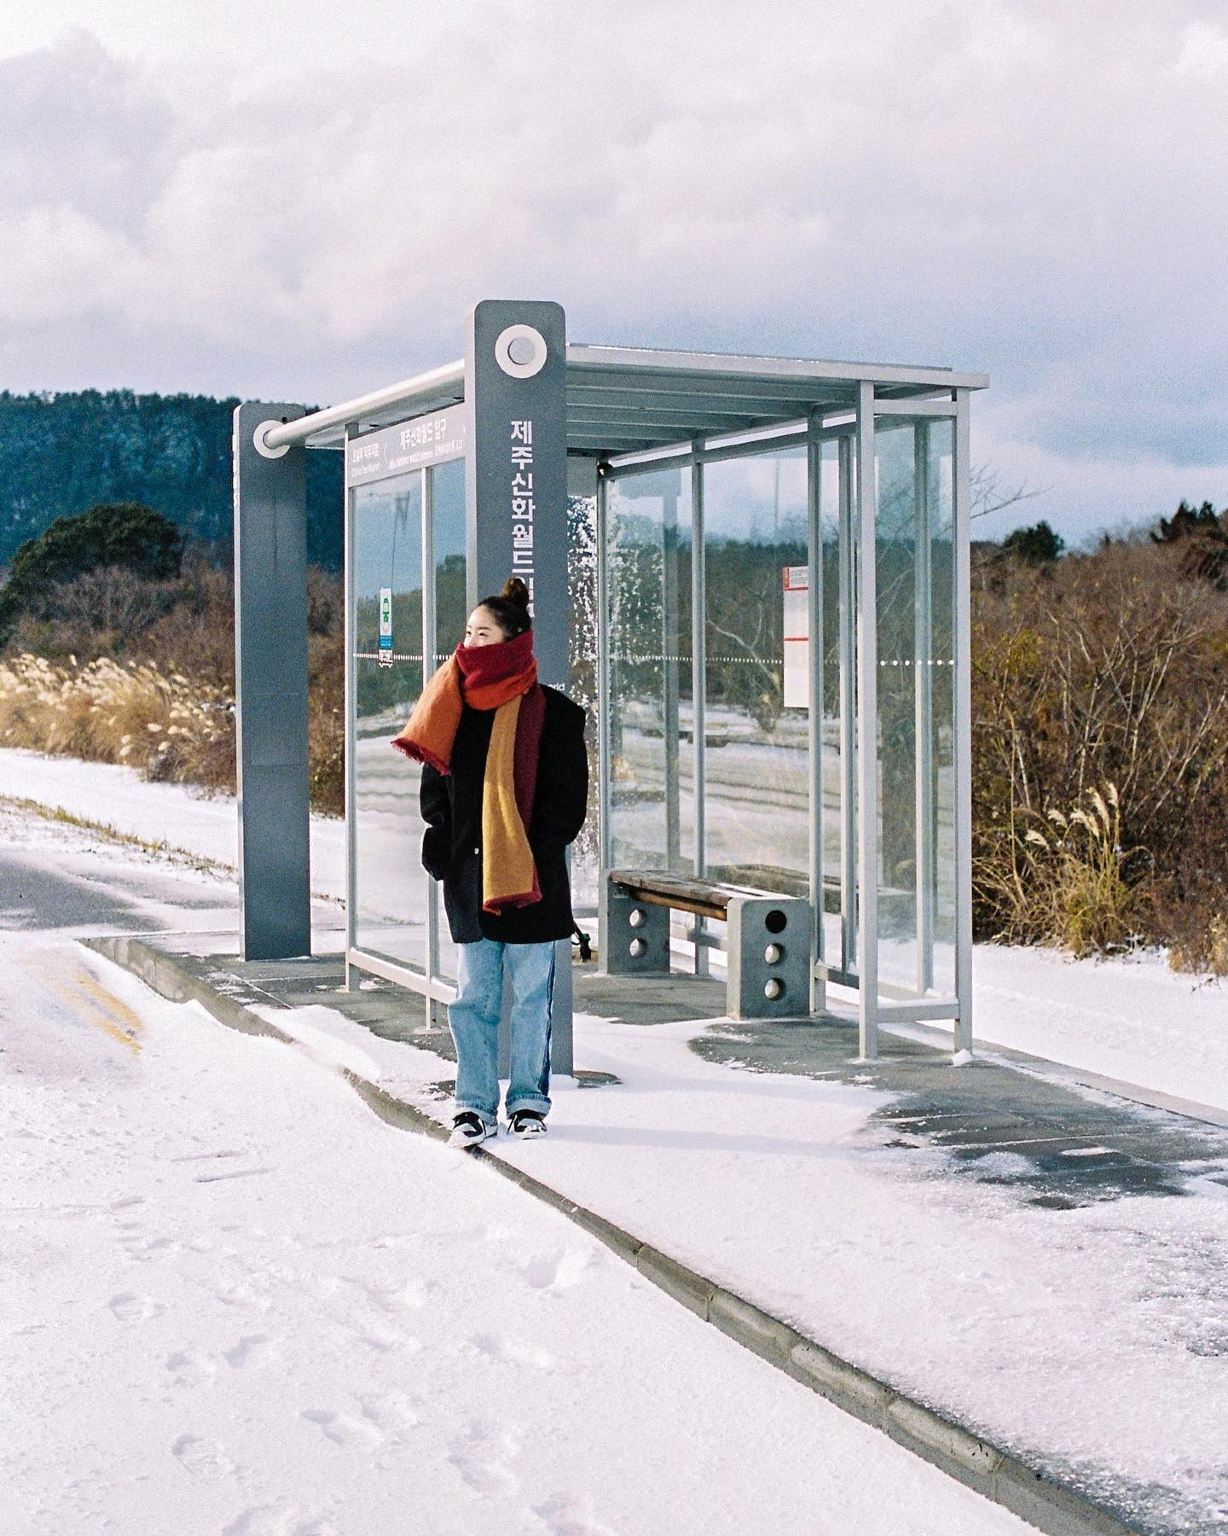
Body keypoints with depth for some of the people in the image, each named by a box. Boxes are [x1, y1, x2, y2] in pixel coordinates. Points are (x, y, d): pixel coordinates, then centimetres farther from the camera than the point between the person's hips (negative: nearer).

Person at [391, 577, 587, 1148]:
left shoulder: (550, 711, -4)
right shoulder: (455, 709, 9)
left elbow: (566, 799, -4)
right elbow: (435, 785, 13)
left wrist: (533, 850, -11)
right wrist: (444, 843, -1)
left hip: (530, 878, -4)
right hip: (468, 877, 4)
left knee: (530, 994, 5)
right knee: (473, 995, 6)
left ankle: (528, 1099, 17)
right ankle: (475, 1105, 13)